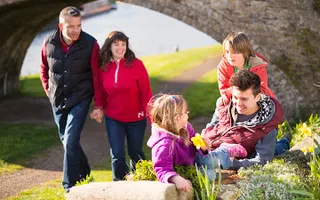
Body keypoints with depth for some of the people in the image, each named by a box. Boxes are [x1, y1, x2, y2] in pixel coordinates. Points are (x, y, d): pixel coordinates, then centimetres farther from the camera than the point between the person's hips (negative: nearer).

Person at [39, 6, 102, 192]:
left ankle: (70, 186, -5)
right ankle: (84, 175, 37)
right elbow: (44, 68, 13)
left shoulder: (91, 44, -15)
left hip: (80, 100, -4)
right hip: (57, 100, 5)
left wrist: (99, 105, -9)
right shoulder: (49, 43, -6)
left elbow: (97, 76, -10)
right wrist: (49, 90, 9)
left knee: (70, 141, -14)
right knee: (67, 141, 17)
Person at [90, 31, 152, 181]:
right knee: (117, 156, -3)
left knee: (135, 153, 15)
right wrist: (100, 108, -6)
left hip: (136, 119, -1)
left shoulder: (136, 65, -13)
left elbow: (146, 92, -11)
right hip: (113, 119, 1)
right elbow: (102, 93, 8)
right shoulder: (104, 67, -5)